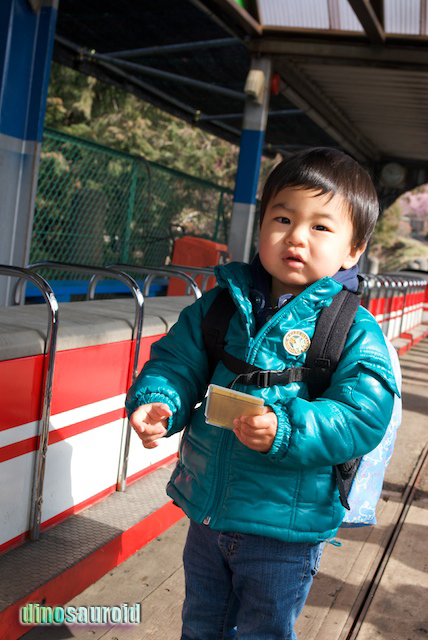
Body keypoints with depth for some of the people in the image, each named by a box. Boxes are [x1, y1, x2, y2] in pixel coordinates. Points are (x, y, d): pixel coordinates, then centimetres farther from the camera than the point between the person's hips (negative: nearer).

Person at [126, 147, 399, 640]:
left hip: (283, 531, -4)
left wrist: (286, 431, -35)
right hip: (207, 510, 4)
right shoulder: (220, 306, -3)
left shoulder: (354, 331, -15)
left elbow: (363, 417, -21)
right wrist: (157, 401, -20)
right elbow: (177, 361, 1)